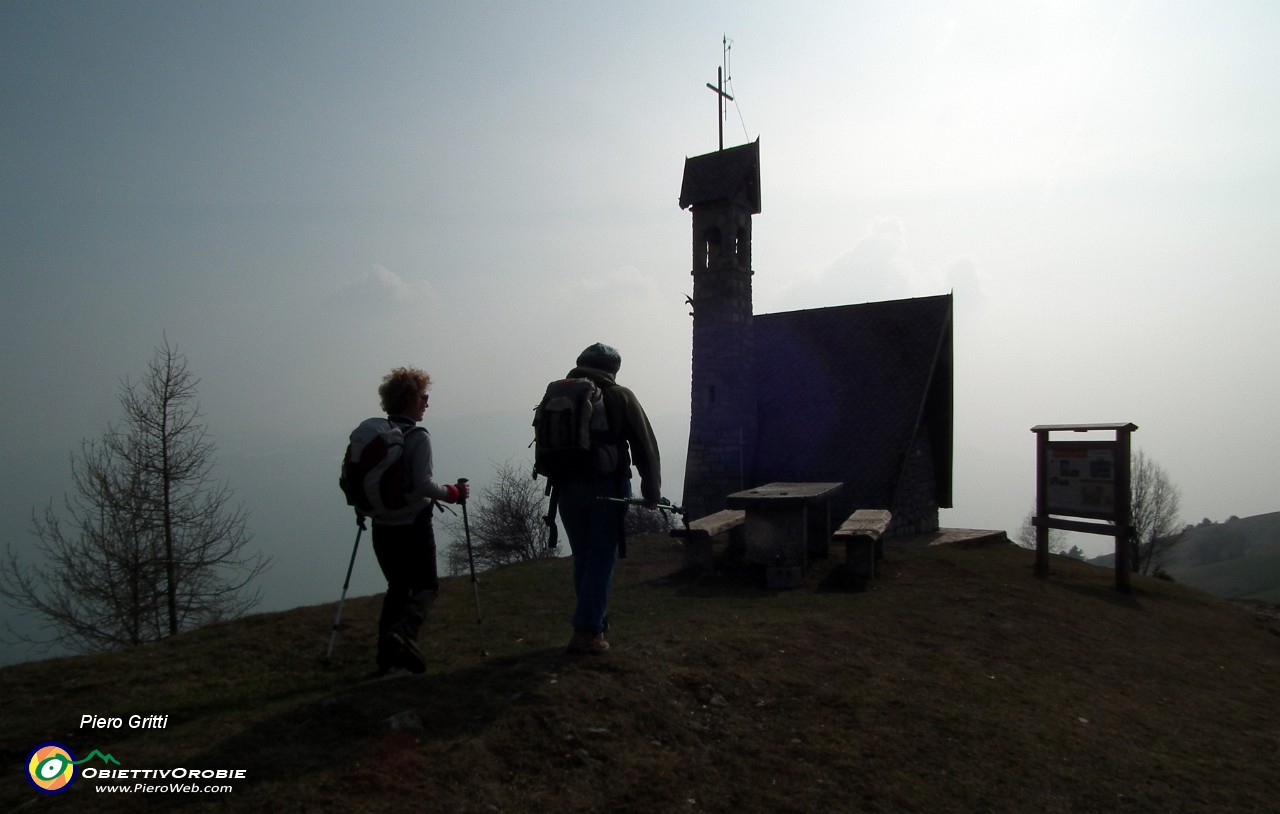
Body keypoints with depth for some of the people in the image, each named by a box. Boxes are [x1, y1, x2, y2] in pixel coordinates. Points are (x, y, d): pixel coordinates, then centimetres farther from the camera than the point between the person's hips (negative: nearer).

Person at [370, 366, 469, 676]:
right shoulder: (418, 437, -14)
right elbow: (423, 484, -20)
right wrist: (454, 493, -7)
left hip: (383, 526, 6)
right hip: (414, 526, -6)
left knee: (397, 586, 19)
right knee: (426, 586, 7)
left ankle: (386, 656, 16)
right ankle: (402, 633, -19)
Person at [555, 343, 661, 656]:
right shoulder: (619, 396, -1)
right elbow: (645, 447, -3)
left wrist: (560, 482, 11)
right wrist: (651, 492, 4)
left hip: (568, 489, 4)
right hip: (607, 488, -4)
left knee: (583, 560, 16)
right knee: (601, 561, 2)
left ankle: (594, 623, 25)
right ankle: (587, 632, 1)